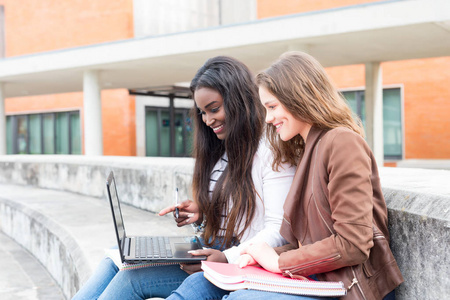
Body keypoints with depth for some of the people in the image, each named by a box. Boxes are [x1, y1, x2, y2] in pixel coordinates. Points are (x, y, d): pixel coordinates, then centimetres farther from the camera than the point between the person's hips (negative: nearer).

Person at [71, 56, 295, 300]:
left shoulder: (271, 152, -11)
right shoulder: (217, 152, 16)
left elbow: (280, 229, -16)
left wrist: (228, 258, -27)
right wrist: (200, 214, 2)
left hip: (240, 263, -8)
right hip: (207, 251, 8)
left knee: (133, 275, -20)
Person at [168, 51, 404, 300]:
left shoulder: (342, 143, -12)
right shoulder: (308, 150, 17)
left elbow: (353, 245, -17)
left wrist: (280, 261, -10)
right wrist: (264, 256, -2)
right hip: (315, 279, 8)